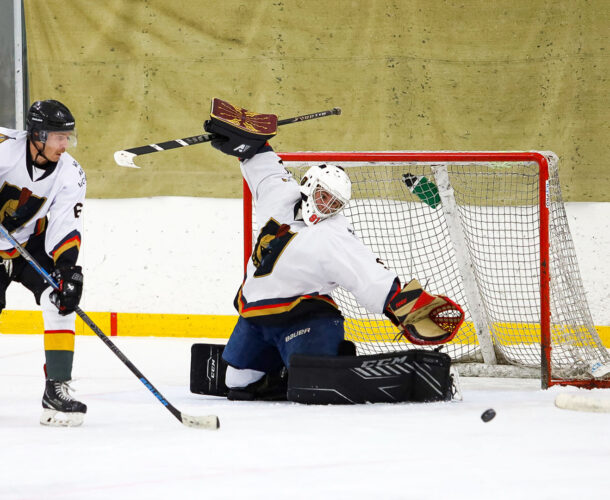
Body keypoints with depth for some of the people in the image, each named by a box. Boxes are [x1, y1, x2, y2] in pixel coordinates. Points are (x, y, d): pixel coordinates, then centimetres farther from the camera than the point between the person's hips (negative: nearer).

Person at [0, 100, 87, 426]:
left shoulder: (69, 176, -12)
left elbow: (65, 228, -17)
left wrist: (68, 267, -34)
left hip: (31, 243, 3)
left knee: (61, 297, -17)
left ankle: (56, 389, -14)